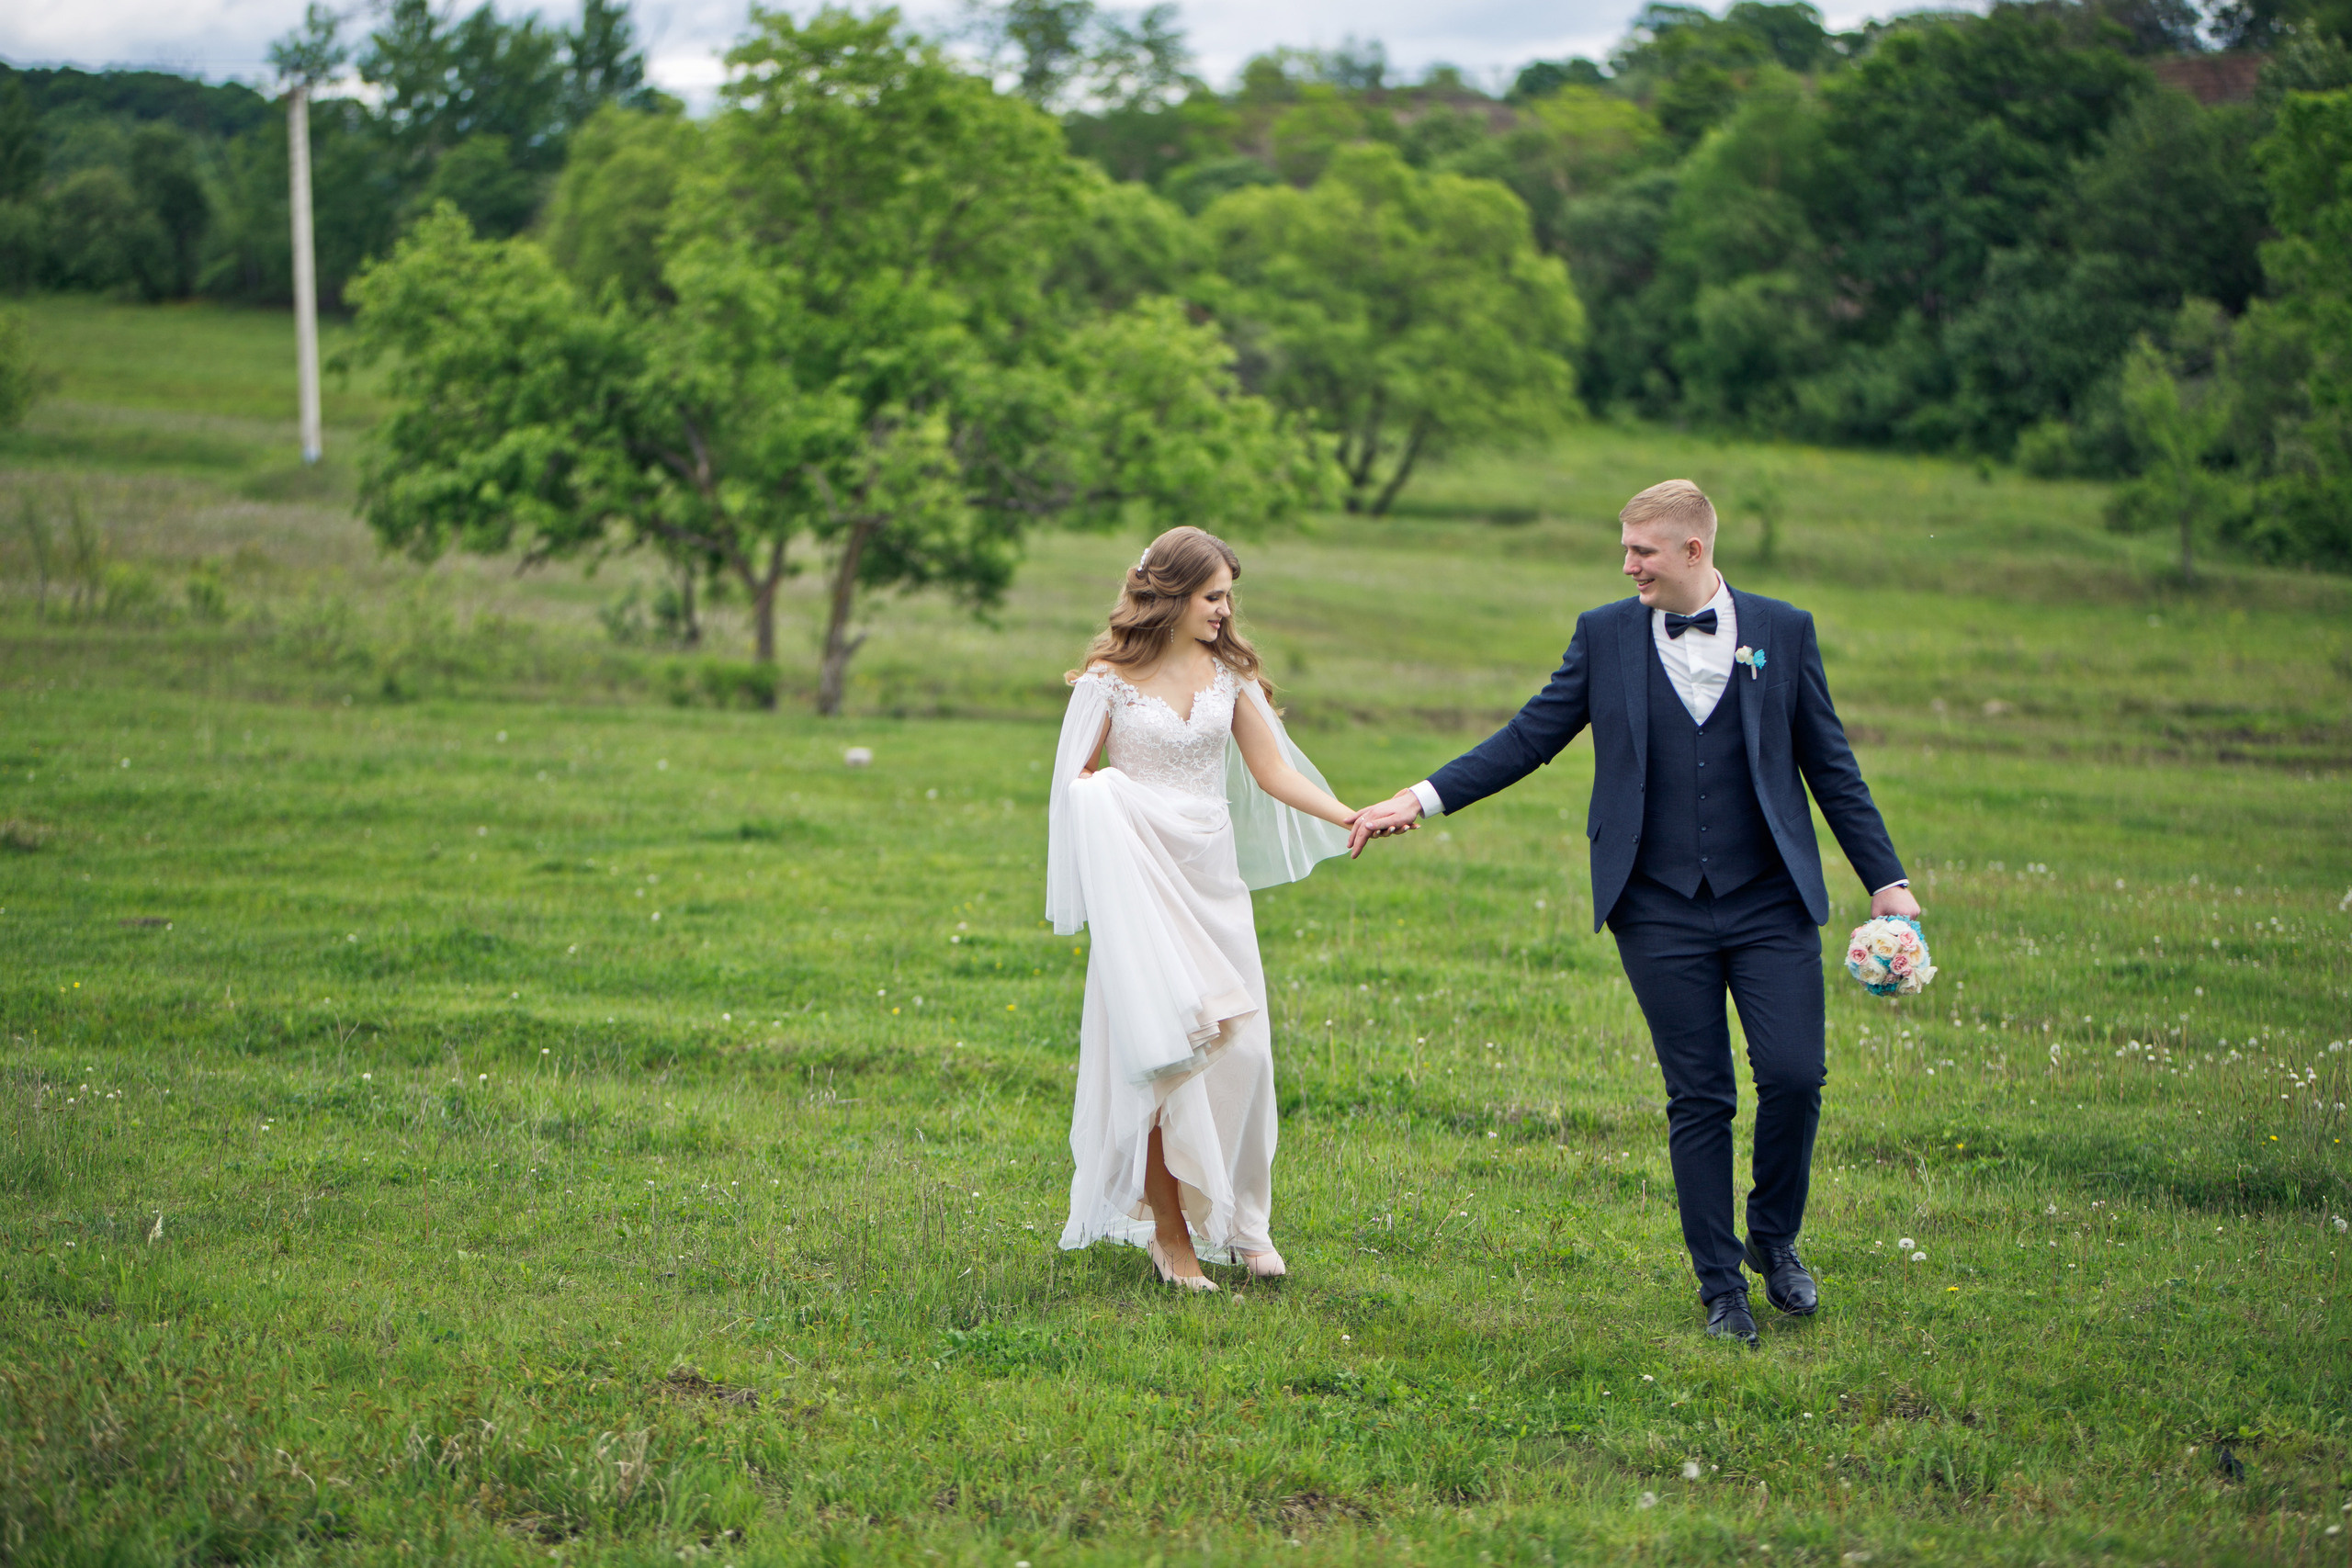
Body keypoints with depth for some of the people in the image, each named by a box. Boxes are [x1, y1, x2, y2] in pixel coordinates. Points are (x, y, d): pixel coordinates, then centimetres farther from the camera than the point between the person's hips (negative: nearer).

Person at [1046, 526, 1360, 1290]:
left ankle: (1241, 1221, 15)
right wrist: (1113, 803, -21)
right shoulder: (1110, 677, -5)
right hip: (1144, 882, -4)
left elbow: (1273, 771, 6)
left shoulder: (1228, 671, 7)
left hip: (1216, 879, 4)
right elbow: (1078, 780, 2)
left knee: (1240, 1049, 0)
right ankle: (1170, 1233, 5)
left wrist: (1353, 818, -6)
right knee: (1163, 1054, -6)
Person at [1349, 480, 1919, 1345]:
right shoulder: (1605, 634, 4)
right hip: (1661, 912, 0)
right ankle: (1721, 1287, 12)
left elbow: (1829, 764, 7)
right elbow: (1530, 737, 6)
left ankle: (1774, 1238, 18)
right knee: (1698, 1098, 1)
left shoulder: (1782, 631, 3)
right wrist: (1423, 797, -3)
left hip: (1770, 903, 0)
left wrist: (1885, 879, 5)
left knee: (1793, 1074, -9)